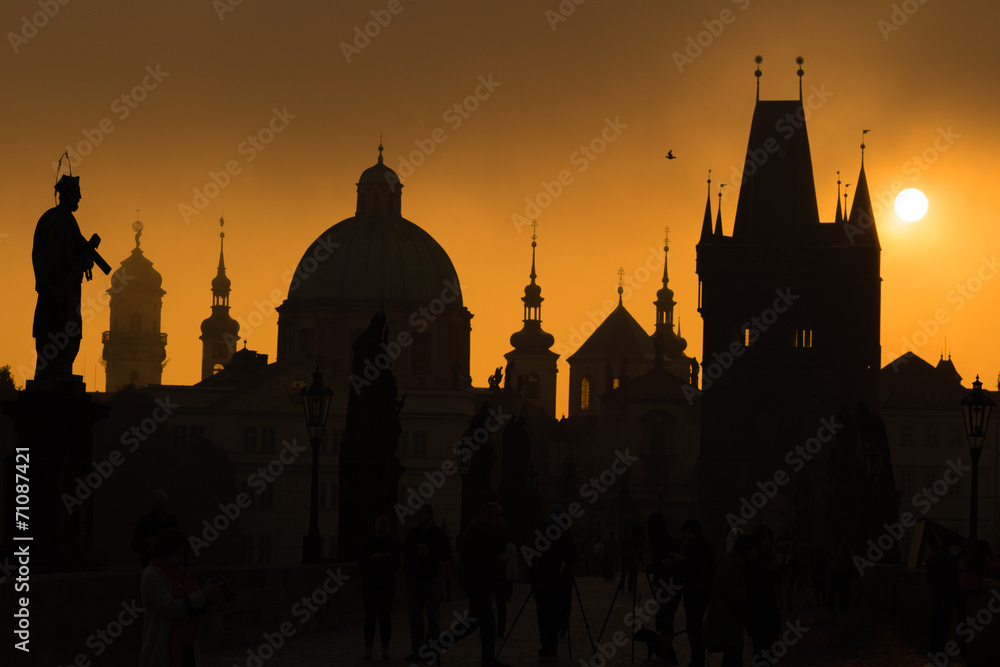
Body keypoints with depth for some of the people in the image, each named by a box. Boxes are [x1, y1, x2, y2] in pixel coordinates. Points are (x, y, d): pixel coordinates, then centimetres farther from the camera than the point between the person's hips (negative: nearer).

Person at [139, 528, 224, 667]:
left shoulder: (179, 574, 12)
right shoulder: (152, 576, -12)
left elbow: (193, 611, 14)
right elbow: (171, 609, -22)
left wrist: (209, 600, -6)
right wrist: (204, 594, -21)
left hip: (185, 648, 8)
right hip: (162, 653, -8)